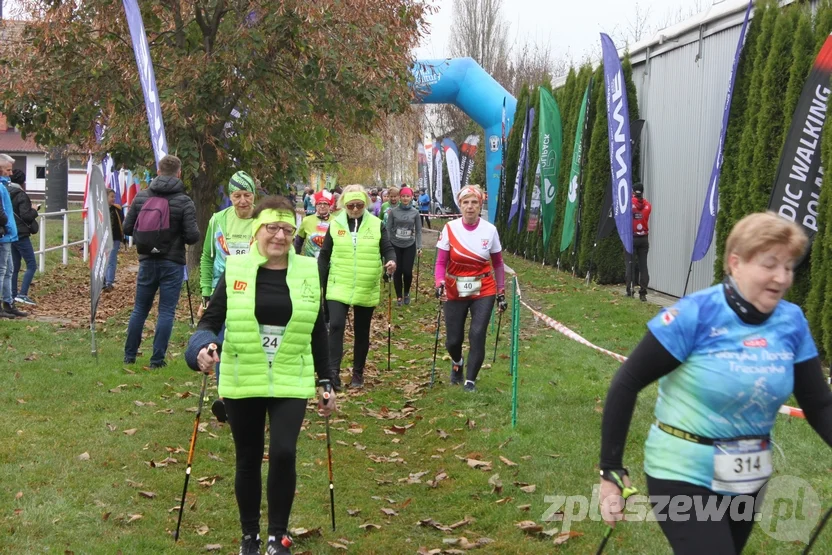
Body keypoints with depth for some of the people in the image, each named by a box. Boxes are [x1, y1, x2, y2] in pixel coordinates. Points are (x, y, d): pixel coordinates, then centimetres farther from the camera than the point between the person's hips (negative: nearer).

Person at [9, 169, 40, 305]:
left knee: (15, 266, 13)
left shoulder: (7, 193, 10)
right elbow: (26, 216, -20)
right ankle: (22, 294, -15)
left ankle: (13, 294, 13)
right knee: (31, 265, -6)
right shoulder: (21, 195, -14)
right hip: (21, 235, -8)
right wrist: (34, 210, -1)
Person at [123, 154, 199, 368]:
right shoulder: (184, 202, -11)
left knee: (140, 309, 15)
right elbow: (193, 236, -15)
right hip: (172, 263, -3)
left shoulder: (141, 196, 0)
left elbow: (127, 228, 3)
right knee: (166, 312, 3)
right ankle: (157, 359, 4)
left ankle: (129, 355, 23)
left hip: (147, 262, 4)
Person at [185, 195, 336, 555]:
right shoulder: (235, 269, -3)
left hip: (290, 382, 0)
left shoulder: (308, 271, 2)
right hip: (242, 382, 0)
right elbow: (211, 319, -1)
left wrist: (325, 381, 9)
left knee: (283, 452, -14)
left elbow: (317, 332, 9)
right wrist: (203, 346, -22)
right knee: (248, 461, 9)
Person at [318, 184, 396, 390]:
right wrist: (319, 285, 4)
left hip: (366, 290, 1)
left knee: (362, 332, 10)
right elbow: (324, 256, 5)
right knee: (336, 326, -16)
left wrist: (391, 261, -24)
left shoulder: (377, 225, 0)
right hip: (339, 288, -1)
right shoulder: (335, 224, 1)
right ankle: (333, 372, -14)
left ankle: (358, 373, 23)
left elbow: (387, 249, 0)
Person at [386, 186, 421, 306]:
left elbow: (418, 230, 3)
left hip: (410, 245, 0)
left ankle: (407, 293, 25)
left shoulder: (415, 212, -1)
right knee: (397, 271, 3)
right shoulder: (394, 211, -4)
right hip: (395, 245, 0)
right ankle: (399, 296, 19)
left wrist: (419, 246, -3)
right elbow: (388, 228, -1)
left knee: (407, 271, -1)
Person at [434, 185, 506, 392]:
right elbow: (441, 262, -6)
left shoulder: (490, 230, -5)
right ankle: (457, 363, 40)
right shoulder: (450, 228, -9)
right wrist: (439, 284, -23)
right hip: (455, 291, 0)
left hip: (483, 291, 0)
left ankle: (470, 380, 5)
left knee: (477, 334, -12)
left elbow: (498, 264, 5)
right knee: (454, 339, 4)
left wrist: (501, 293, 5)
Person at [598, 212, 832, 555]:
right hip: (685, 477, -6)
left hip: (748, 482, 6)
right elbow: (625, 385, -16)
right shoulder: (695, 315, -20)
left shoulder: (792, 323, -5)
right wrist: (612, 470, -16)